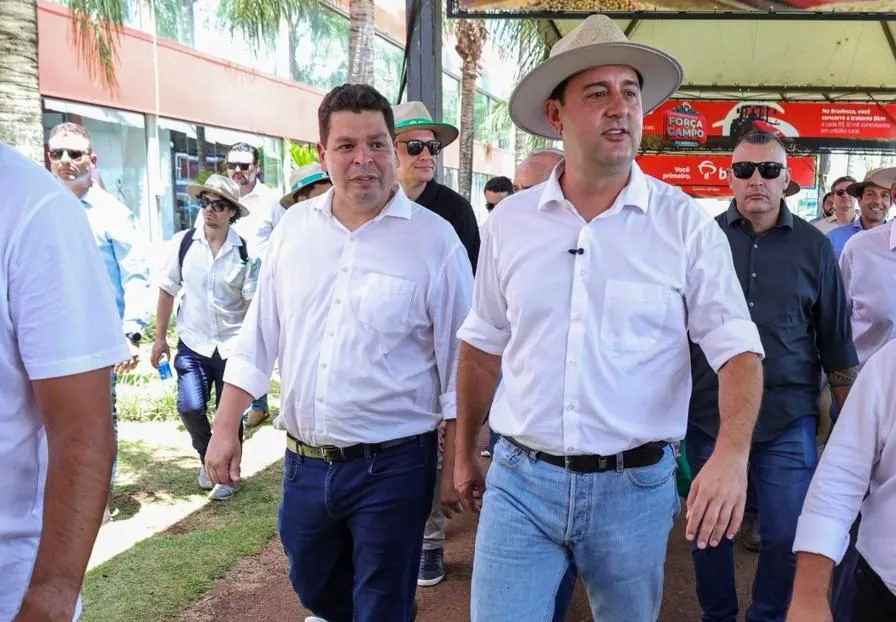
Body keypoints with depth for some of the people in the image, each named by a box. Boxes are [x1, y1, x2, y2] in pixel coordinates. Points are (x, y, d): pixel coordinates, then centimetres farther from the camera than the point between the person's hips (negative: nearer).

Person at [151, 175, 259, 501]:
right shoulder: (183, 243, -4)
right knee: (190, 407, -9)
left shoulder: (245, 253, -7)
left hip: (232, 346, -1)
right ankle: (206, 458, 22)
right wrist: (160, 338, 4)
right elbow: (167, 290, 4)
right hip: (192, 343, 1)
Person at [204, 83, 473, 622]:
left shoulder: (434, 239, -10)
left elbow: (458, 362, -6)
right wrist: (226, 428, 6)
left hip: (391, 465, -5)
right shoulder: (295, 226, 2)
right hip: (303, 461, 5)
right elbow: (259, 336, 8)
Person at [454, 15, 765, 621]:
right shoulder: (509, 221, 1)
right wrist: (465, 454, 15)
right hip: (521, 481, 1)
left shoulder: (685, 224, -6)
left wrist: (732, 454, -24)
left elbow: (737, 346, -7)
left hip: (636, 486, 0)